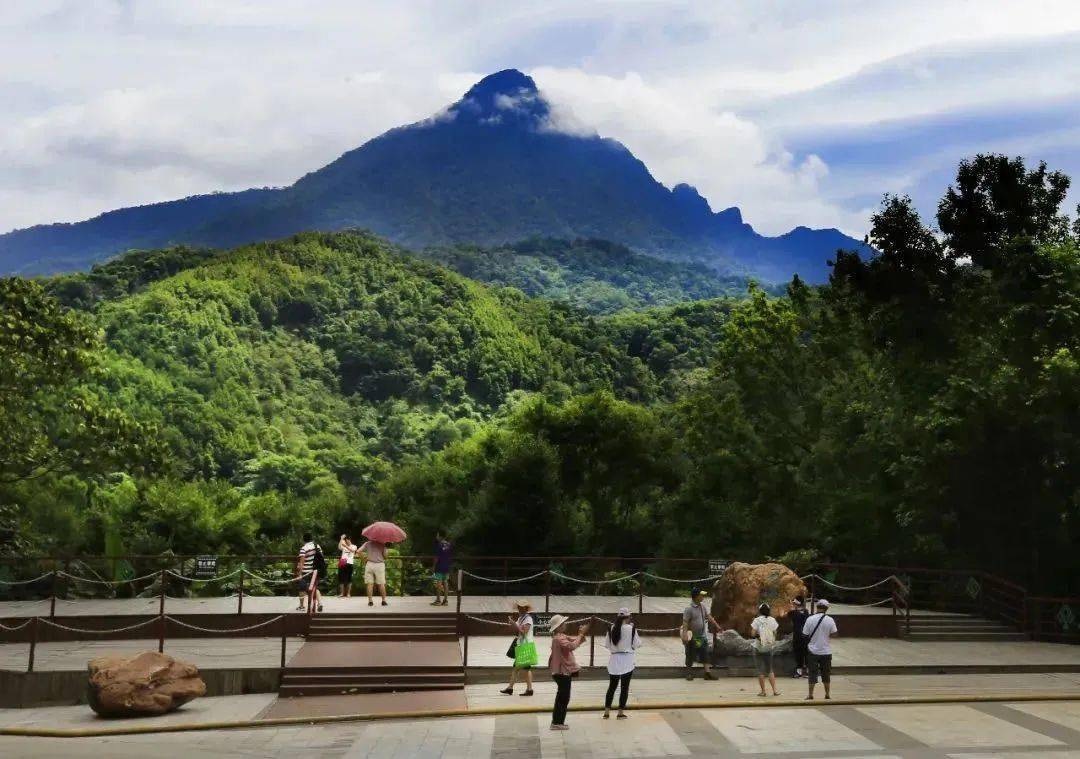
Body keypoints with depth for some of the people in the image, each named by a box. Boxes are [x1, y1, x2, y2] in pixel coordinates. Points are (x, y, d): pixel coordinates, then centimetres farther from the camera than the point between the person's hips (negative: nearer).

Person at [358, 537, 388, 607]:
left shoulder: (368, 543, 5)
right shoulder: (382, 544, 1)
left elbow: (358, 551, -1)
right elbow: (385, 556, -2)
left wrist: (363, 558, 10)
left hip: (370, 564, 1)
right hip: (380, 565, -1)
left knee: (370, 584, 3)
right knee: (381, 584, 4)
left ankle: (370, 601, 1)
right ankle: (384, 601, 6)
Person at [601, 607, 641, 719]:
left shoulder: (611, 629, -1)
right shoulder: (631, 628, -12)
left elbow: (606, 645, 3)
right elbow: (637, 644, -4)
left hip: (614, 659, 4)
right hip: (627, 659, -4)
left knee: (612, 686, 14)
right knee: (624, 687, 6)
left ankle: (607, 712, 14)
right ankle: (621, 712, 8)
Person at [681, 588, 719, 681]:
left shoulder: (702, 607, 6)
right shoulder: (689, 609, -18)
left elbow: (709, 617, 19)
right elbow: (685, 623, -21)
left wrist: (717, 626, 22)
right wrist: (684, 636, -28)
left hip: (702, 636, 7)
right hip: (692, 637, -7)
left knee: (705, 655, 6)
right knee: (690, 656, 4)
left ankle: (707, 673, 10)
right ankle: (689, 673, 16)